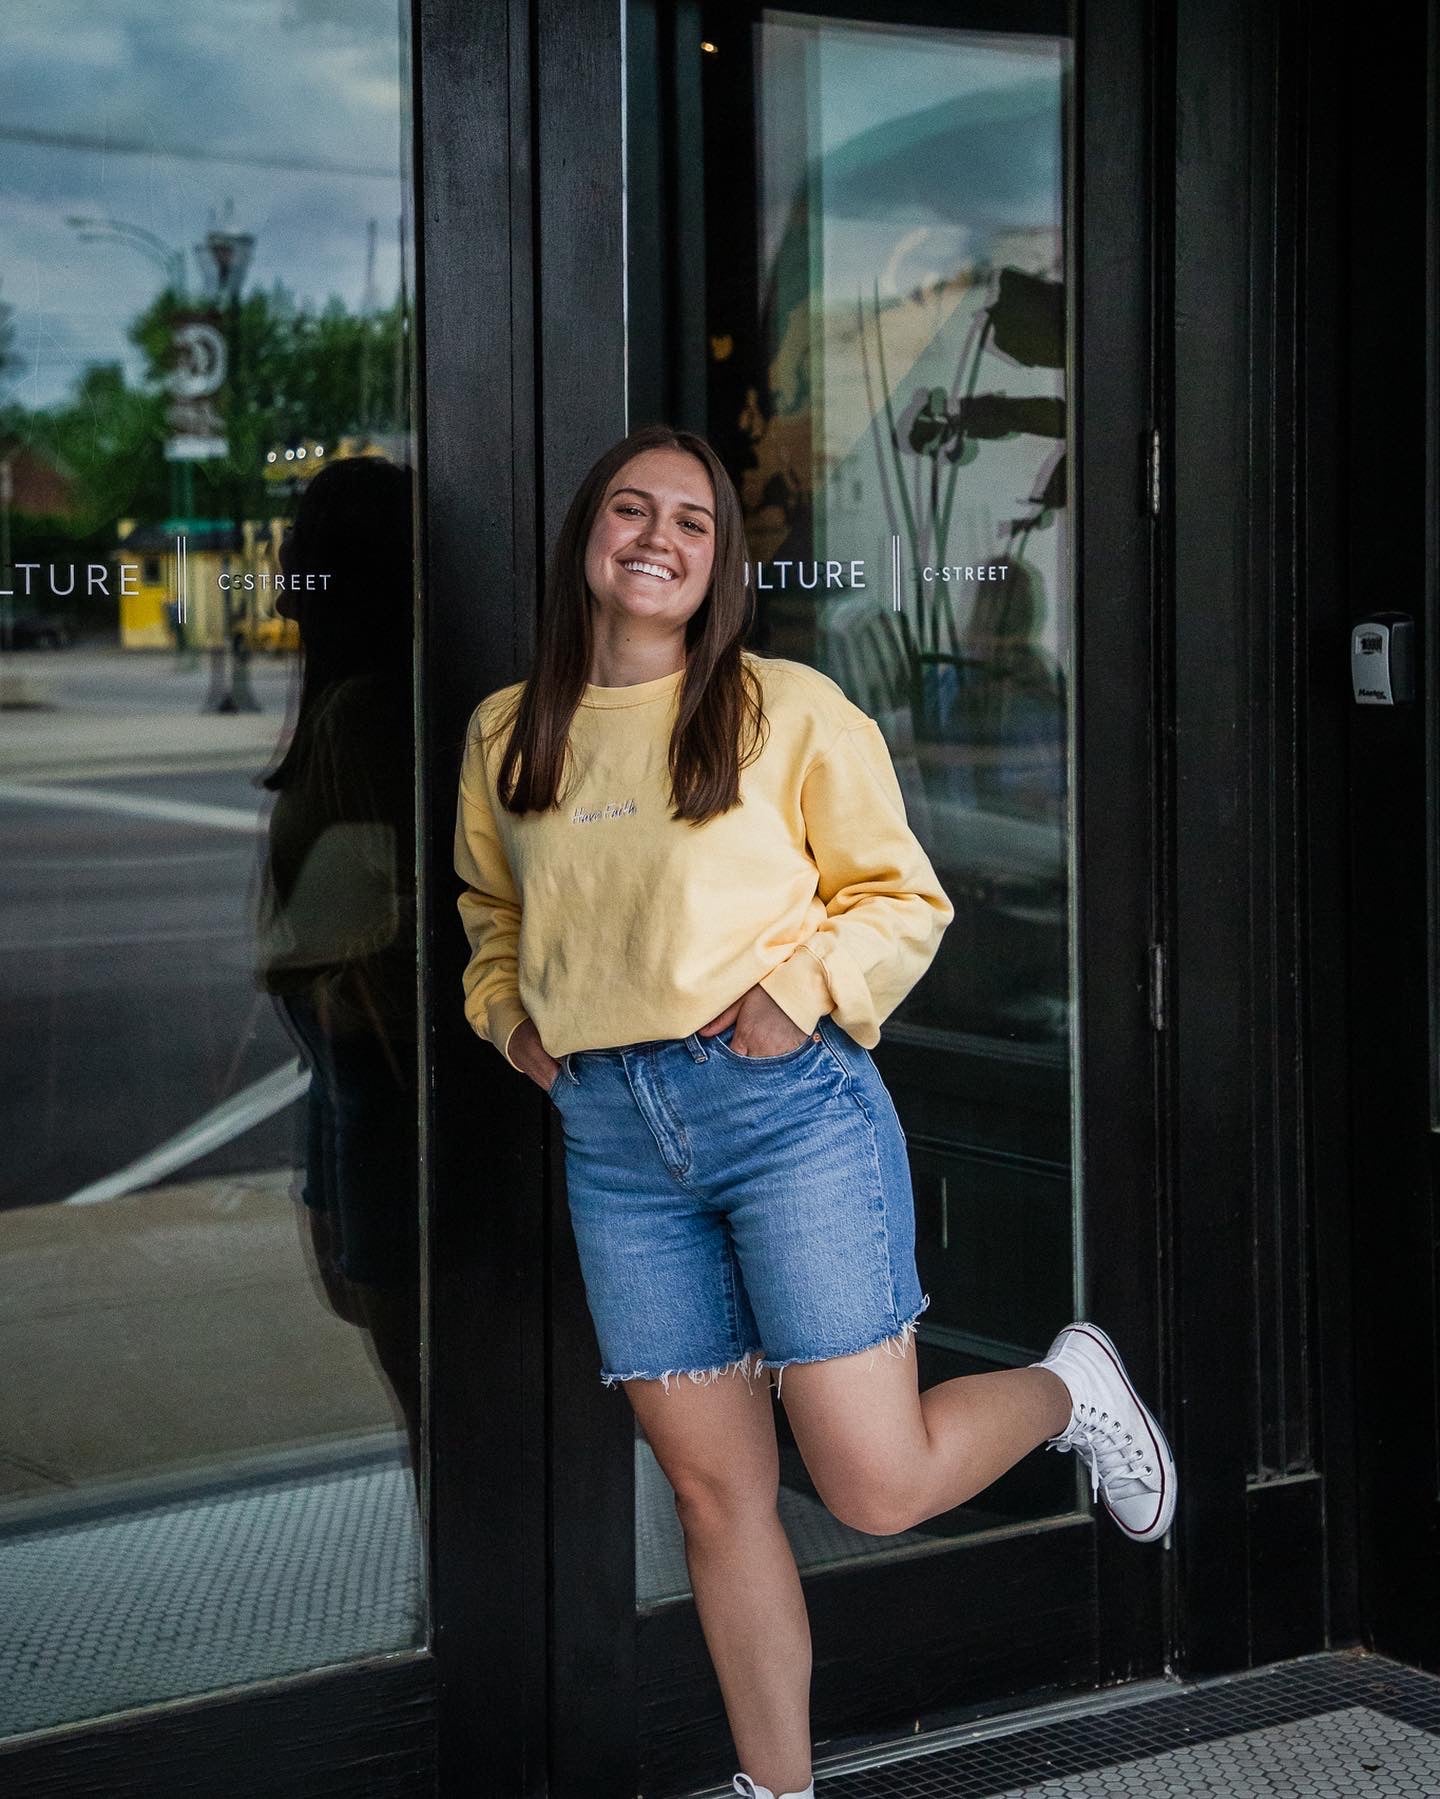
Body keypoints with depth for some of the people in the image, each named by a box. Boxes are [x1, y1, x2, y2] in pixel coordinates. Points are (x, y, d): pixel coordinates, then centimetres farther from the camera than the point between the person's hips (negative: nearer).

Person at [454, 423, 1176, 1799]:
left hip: (787, 1103, -4)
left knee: (875, 1488, -6)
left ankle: (1067, 1387, 25)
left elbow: (902, 896, 3)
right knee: (714, 1490, 8)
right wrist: (508, 1014, 8)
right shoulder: (506, 735, 11)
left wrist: (805, 991, -13)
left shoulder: (788, 710, 0)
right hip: (611, 1138, 4)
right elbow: (492, 908, 26)